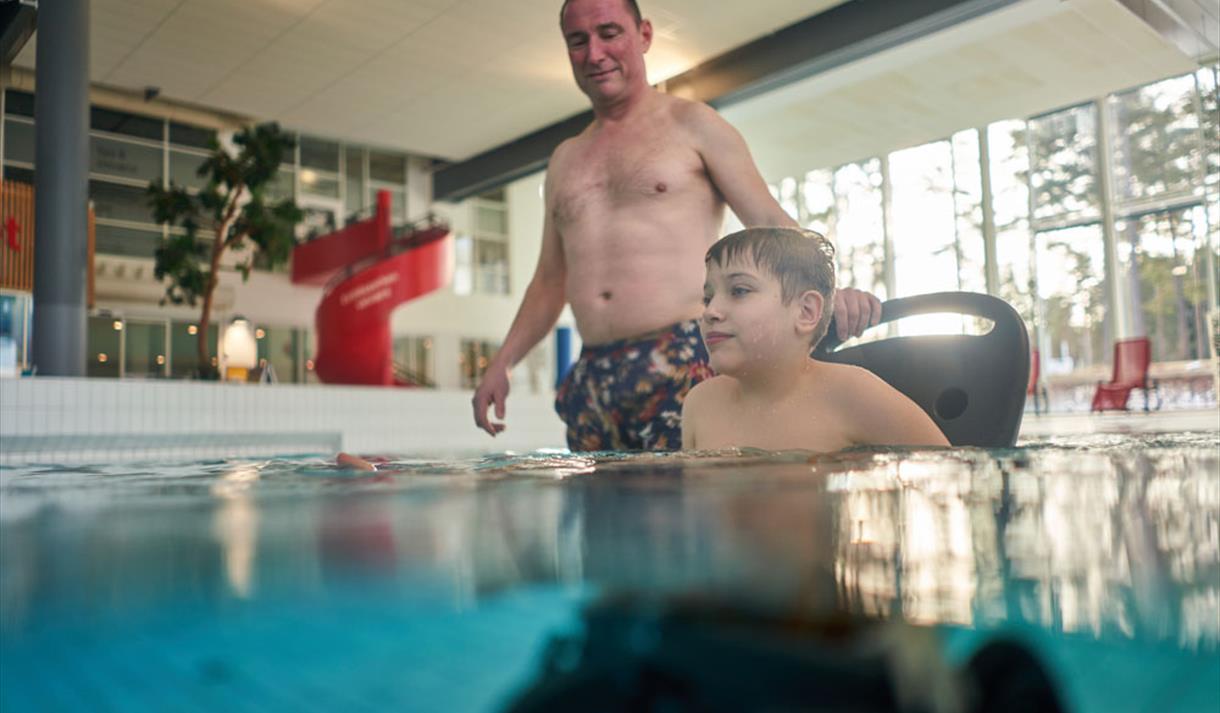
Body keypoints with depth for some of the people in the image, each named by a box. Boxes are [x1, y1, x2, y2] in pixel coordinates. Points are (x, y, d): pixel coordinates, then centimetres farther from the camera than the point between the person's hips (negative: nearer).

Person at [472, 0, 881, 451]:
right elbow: (549, 282, 25)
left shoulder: (691, 124, 8)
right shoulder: (564, 160, 22)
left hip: (684, 366, -5)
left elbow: (770, 223, 1)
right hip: (592, 382, 5)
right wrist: (501, 363, 15)